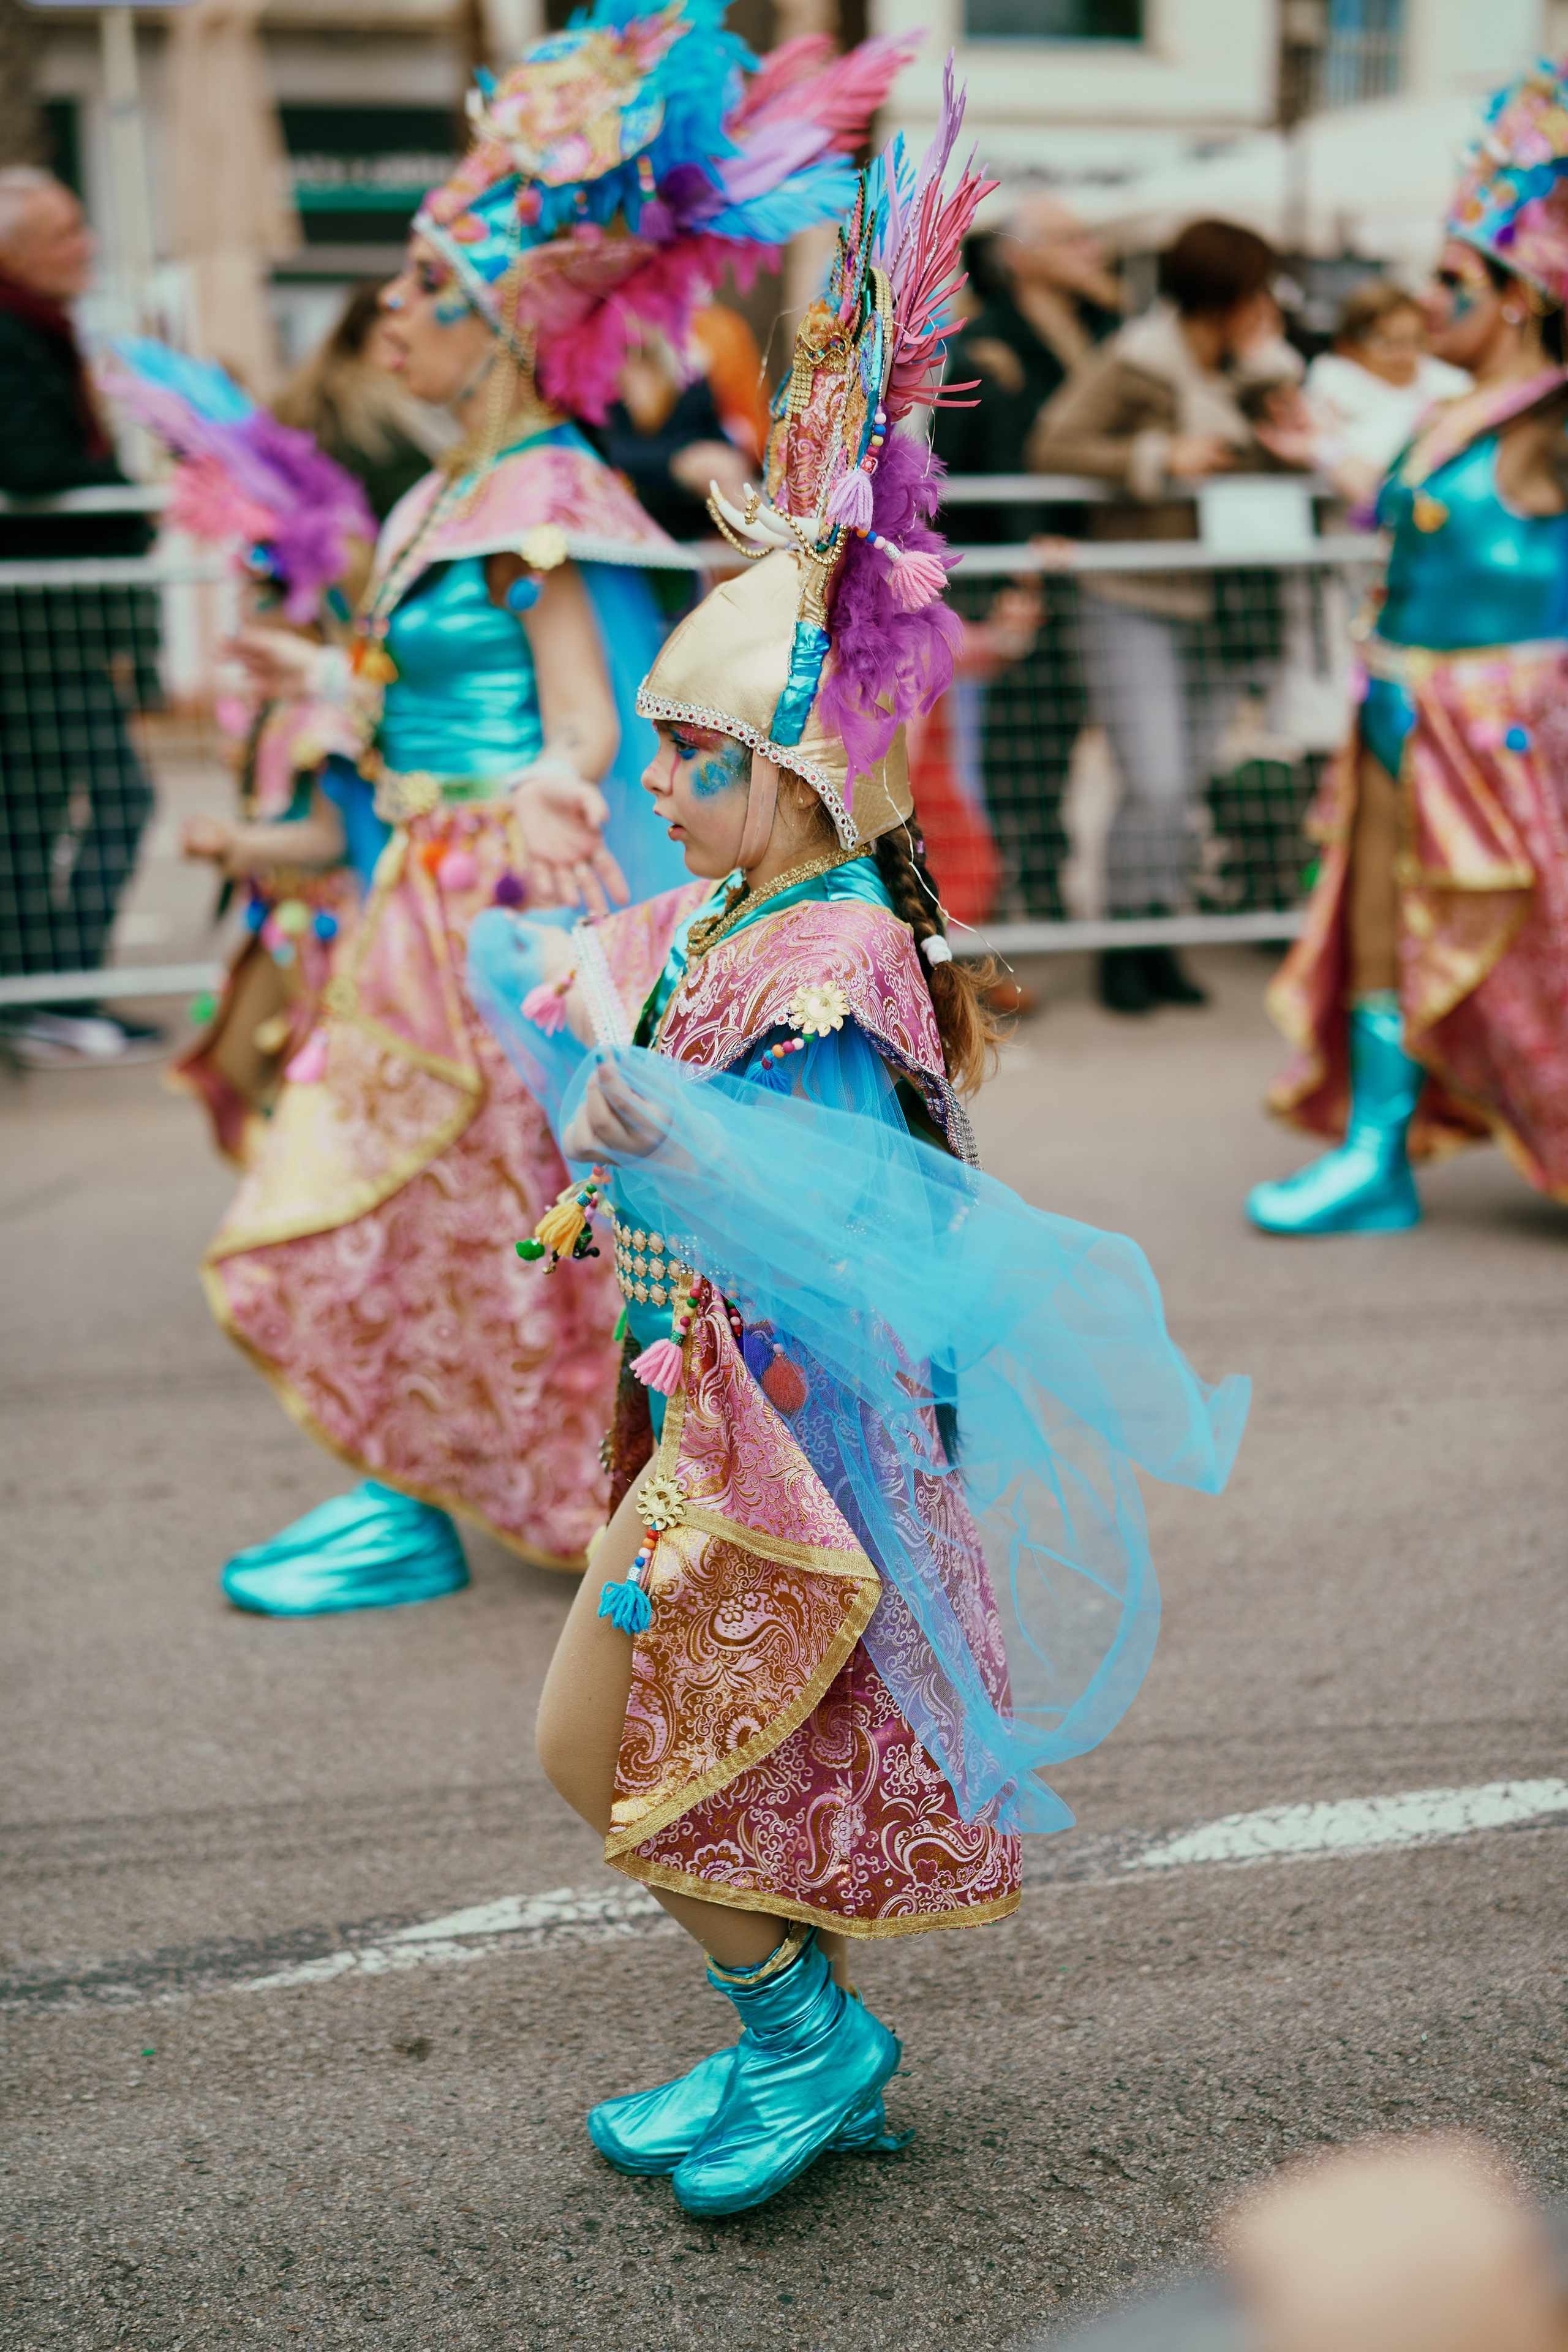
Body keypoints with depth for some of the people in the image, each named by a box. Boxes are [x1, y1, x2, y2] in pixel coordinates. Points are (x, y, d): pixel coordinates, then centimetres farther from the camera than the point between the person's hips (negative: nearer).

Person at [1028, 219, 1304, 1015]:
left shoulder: (1248, 370, 8)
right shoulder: (1131, 364, -10)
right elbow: (1051, 446, -15)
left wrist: (1270, 363, -4)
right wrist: (1160, 457, -19)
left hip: (1220, 604, 6)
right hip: (1136, 602, -6)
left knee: (1186, 784, 8)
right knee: (1154, 786, -11)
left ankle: (1158, 942, 18)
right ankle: (1123, 944, 5)